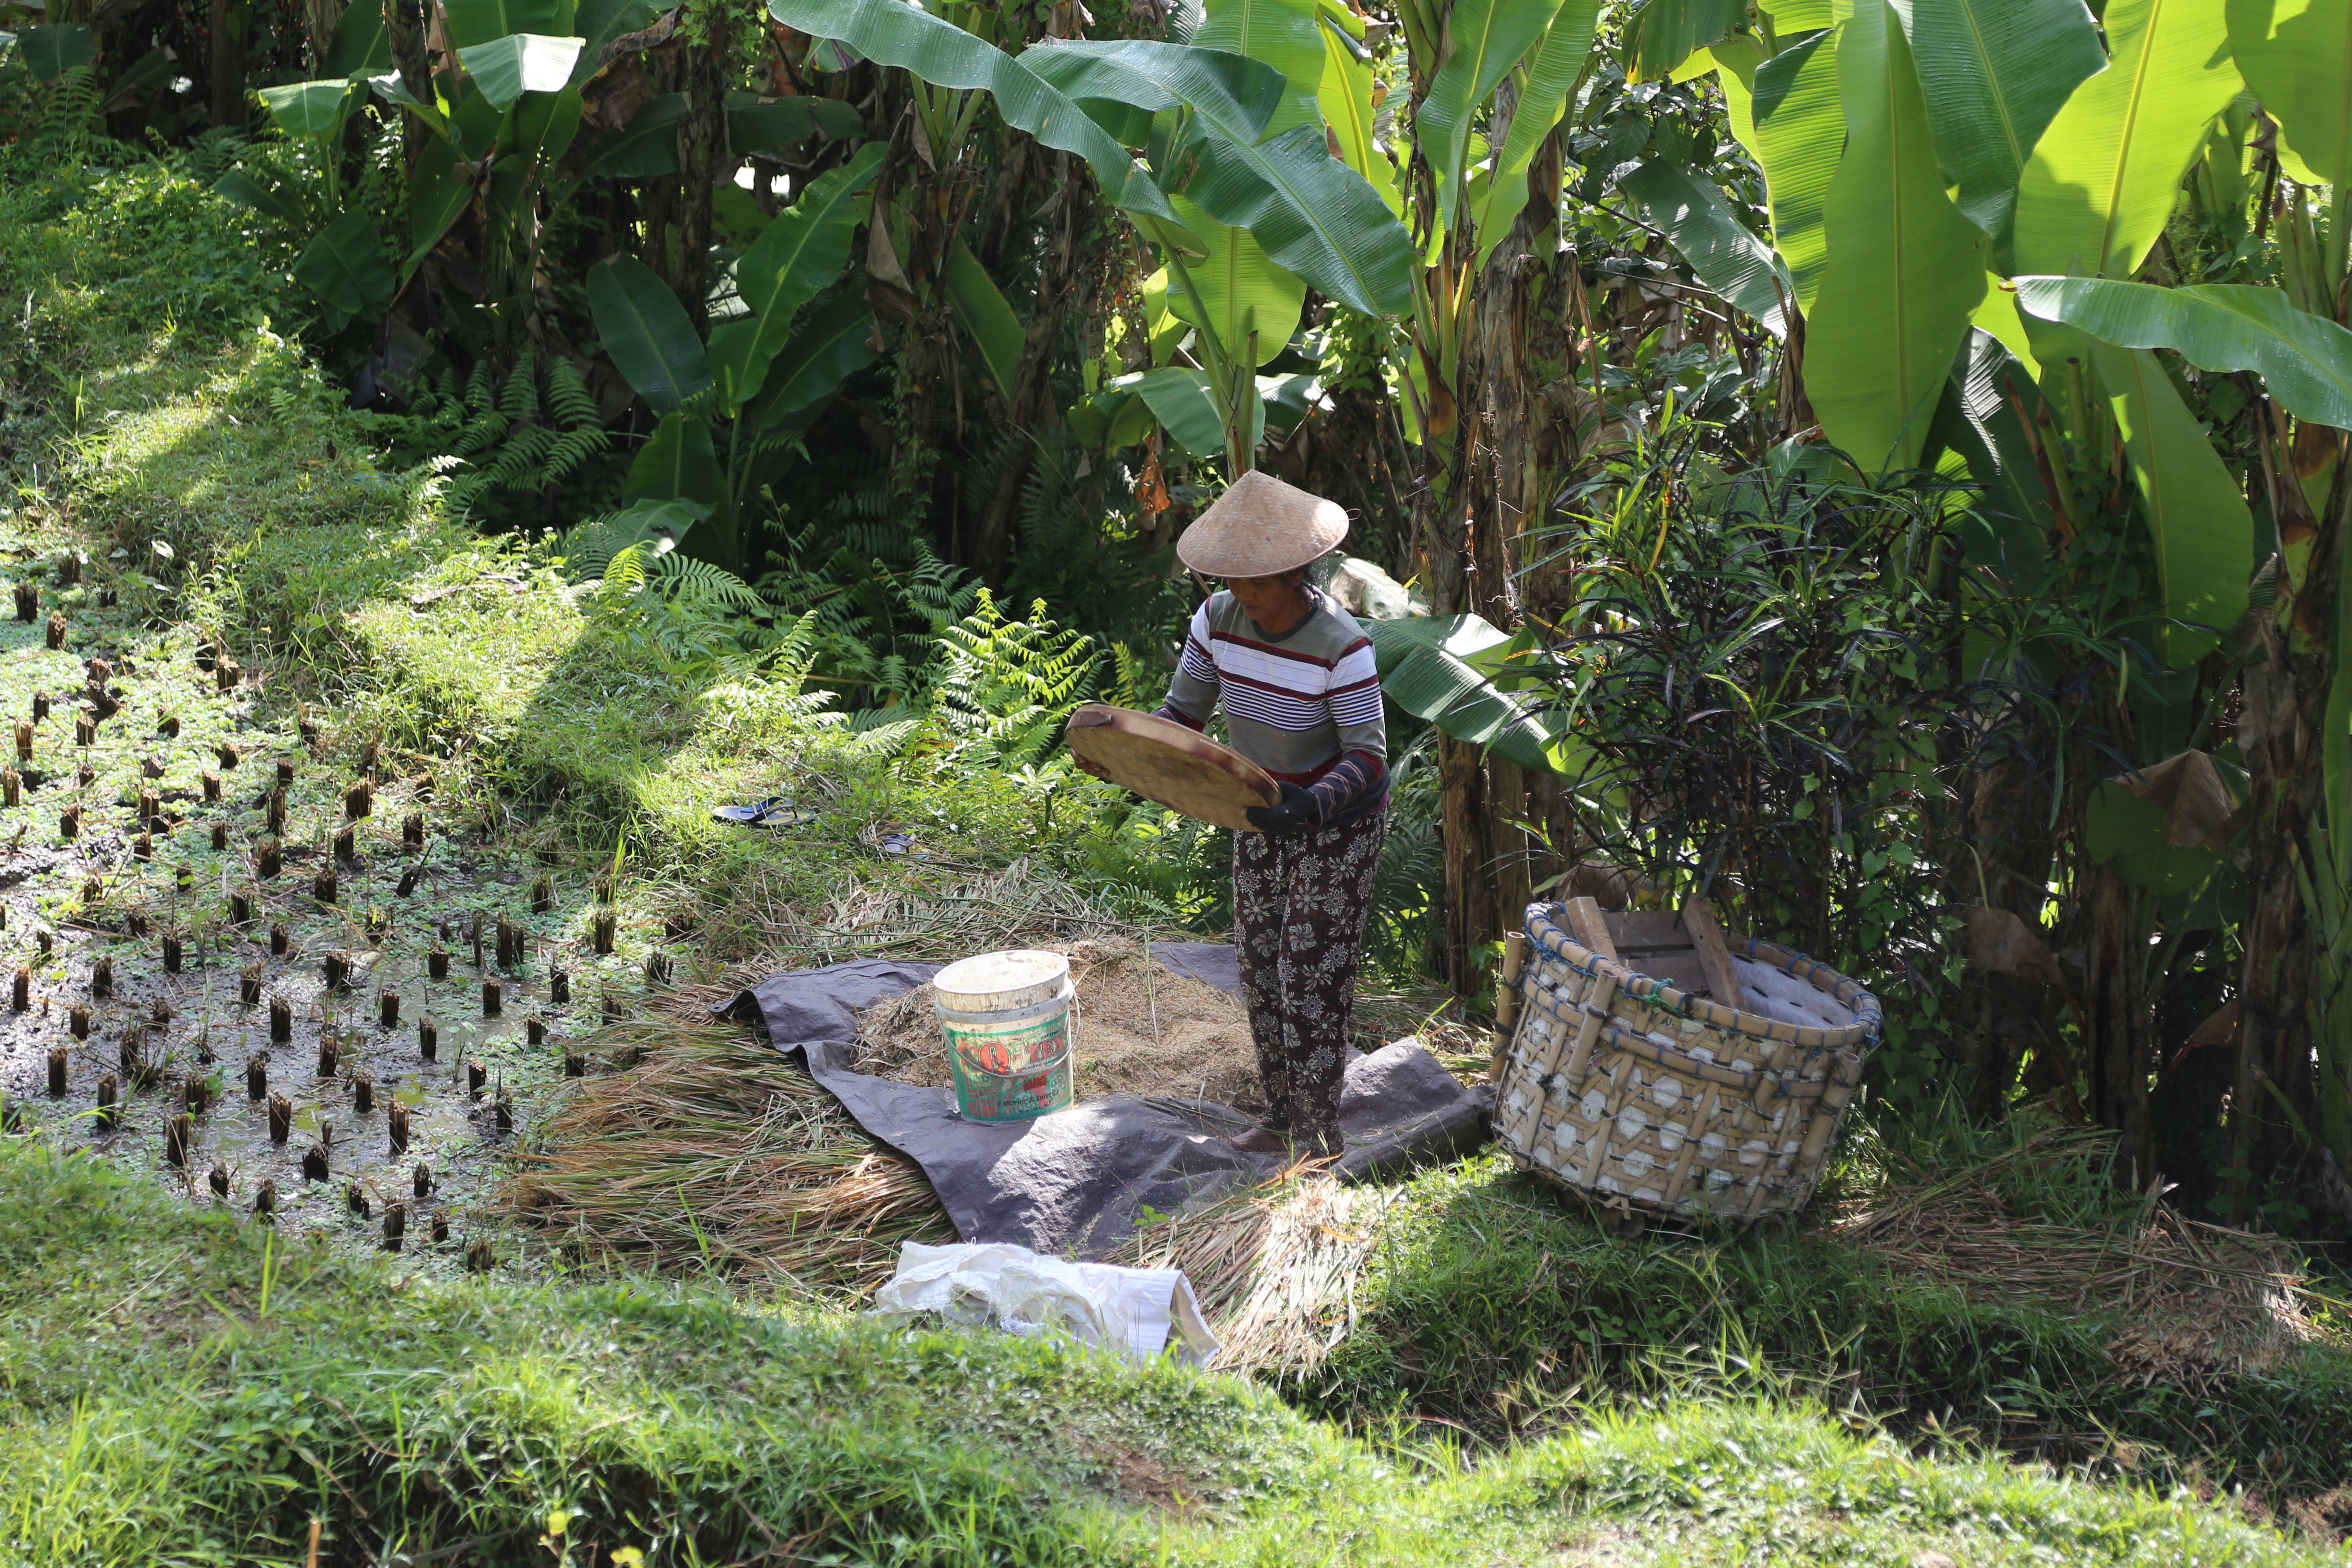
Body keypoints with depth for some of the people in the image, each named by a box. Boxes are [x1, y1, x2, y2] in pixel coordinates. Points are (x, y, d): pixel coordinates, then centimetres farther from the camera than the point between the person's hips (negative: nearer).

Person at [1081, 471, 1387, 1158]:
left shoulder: (1340, 646, -29)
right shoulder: (1218, 619, -11)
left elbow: (1369, 756, -28)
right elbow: (1183, 711, -3)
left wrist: (1312, 806, -46)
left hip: (1337, 820, -7)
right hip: (1263, 816, 7)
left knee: (1311, 979, -6)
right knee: (1260, 967, 12)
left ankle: (1318, 1145, 5)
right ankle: (1283, 1120, 26)